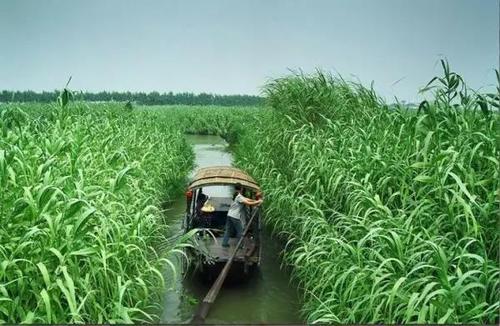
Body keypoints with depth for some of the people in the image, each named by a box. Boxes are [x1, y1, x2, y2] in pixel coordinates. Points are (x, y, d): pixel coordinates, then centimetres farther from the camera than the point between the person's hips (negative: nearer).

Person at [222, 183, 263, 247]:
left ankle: (224, 243, 14)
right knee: (240, 231, 3)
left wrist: (255, 201, 7)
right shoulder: (239, 197, -16)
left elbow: (246, 199, 13)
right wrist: (258, 202, -11)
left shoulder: (237, 195, 13)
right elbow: (248, 203, -21)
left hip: (230, 215, 9)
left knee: (227, 230, 11)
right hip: (235, 217, -9)